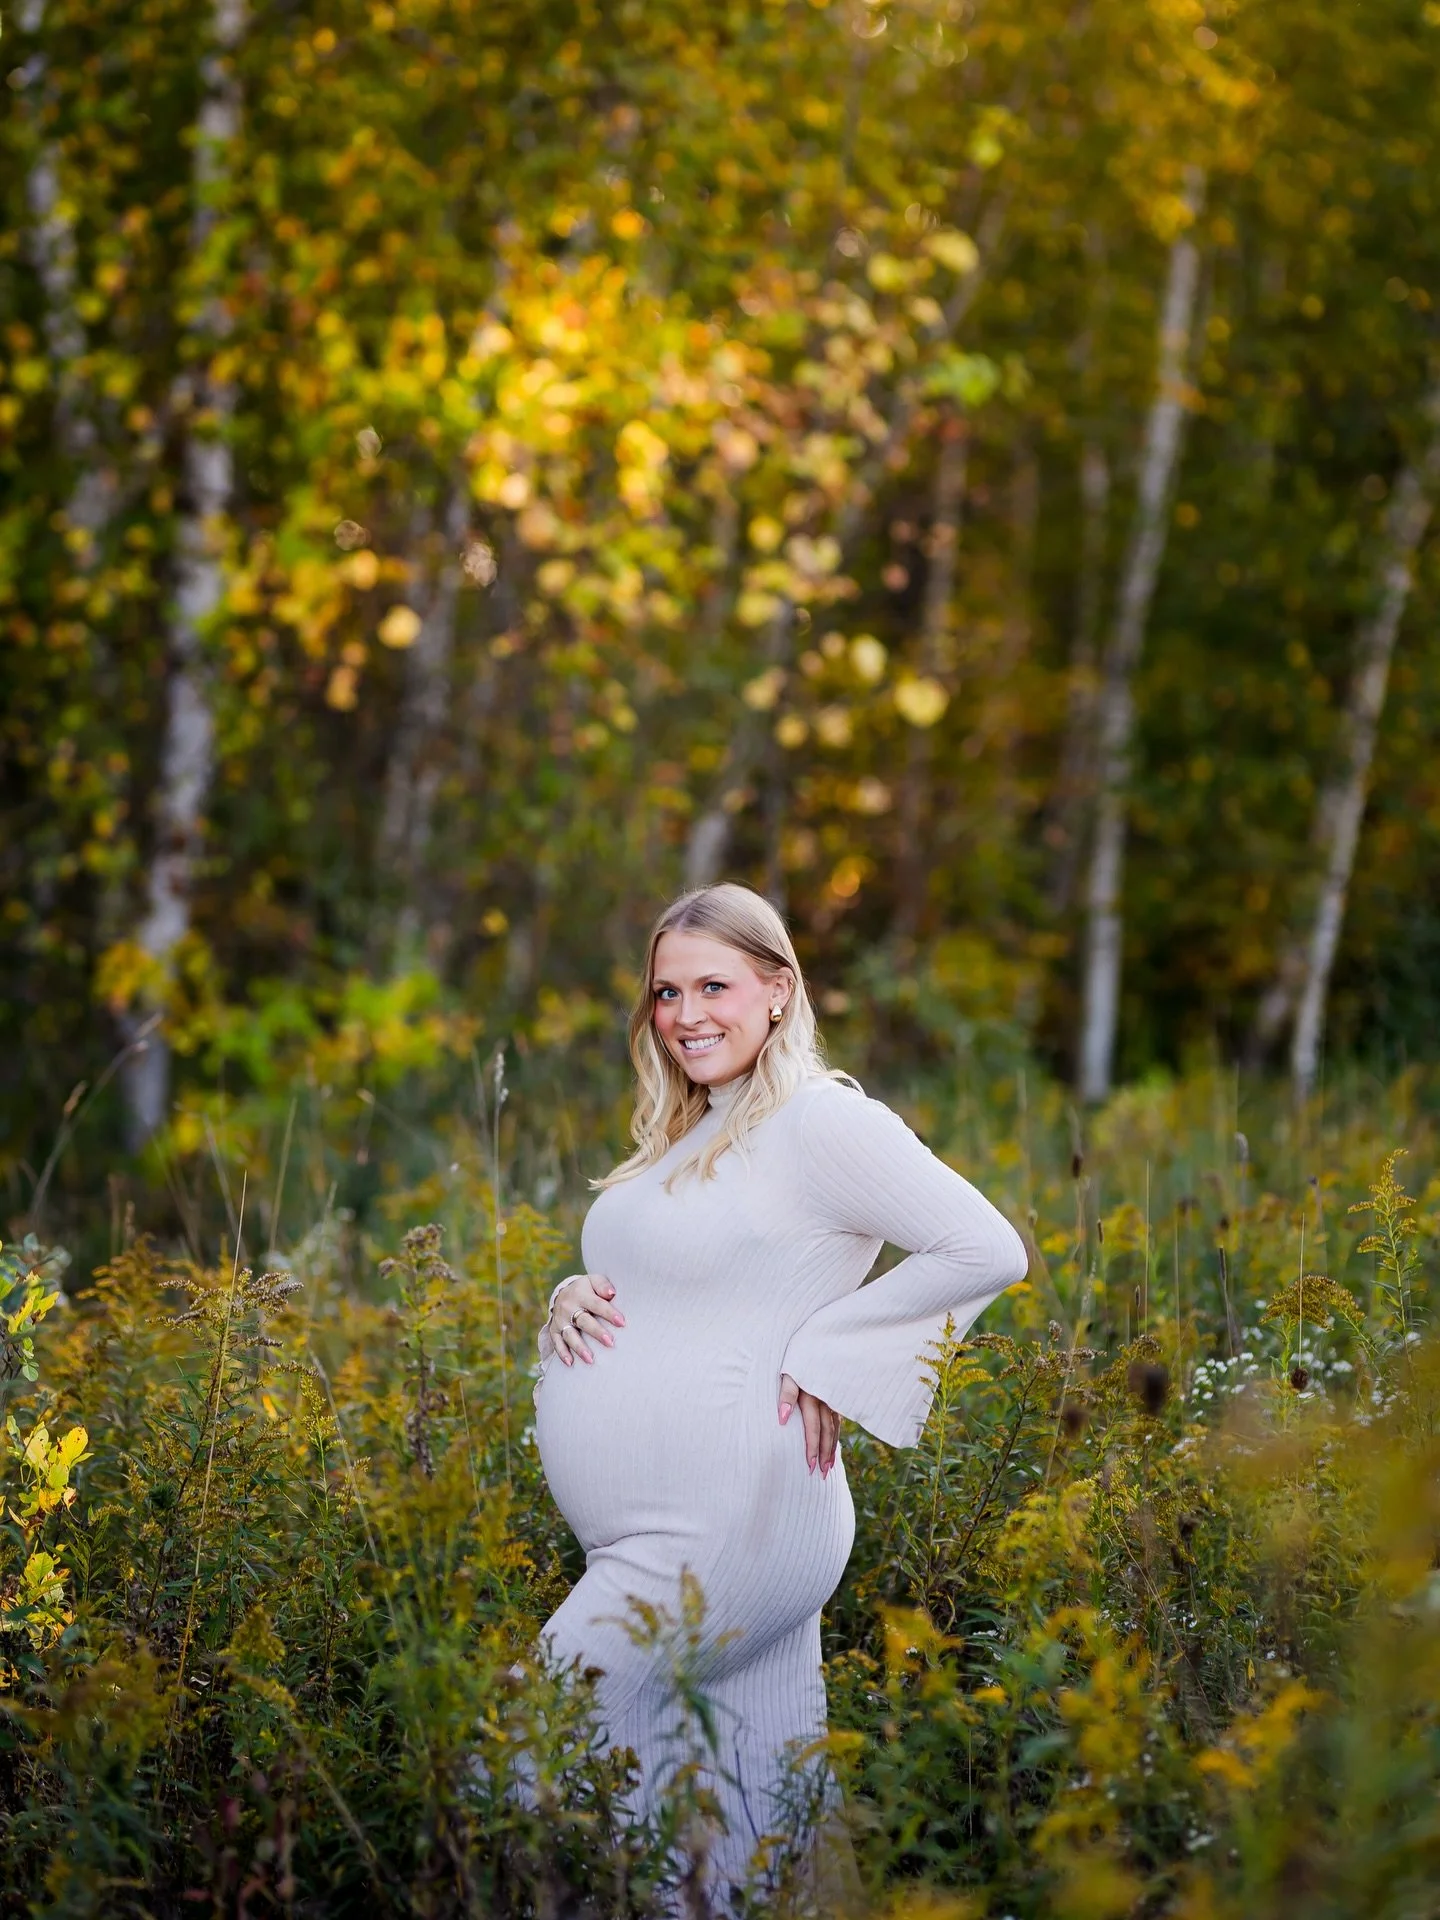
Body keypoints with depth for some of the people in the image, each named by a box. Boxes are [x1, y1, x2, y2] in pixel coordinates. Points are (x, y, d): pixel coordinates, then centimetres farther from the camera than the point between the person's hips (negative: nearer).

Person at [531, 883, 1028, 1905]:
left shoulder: (821, 1121, -10)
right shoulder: (686, 1138, 17)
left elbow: (988, 1251, -15)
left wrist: (821, 1355, -14)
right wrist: (573, 1298, 4)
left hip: (720, 1540, -9)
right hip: (648, 1535, 9)